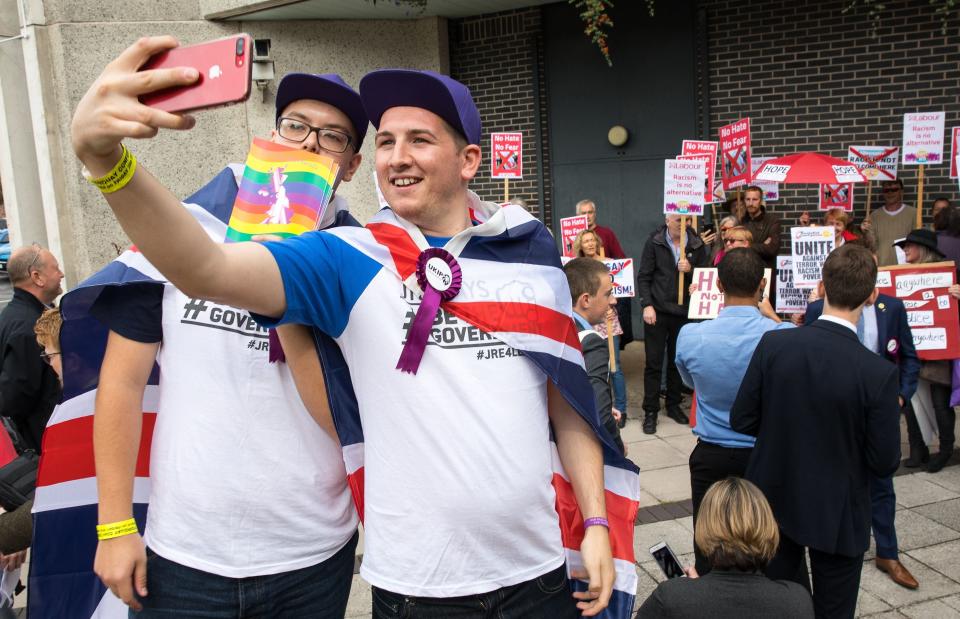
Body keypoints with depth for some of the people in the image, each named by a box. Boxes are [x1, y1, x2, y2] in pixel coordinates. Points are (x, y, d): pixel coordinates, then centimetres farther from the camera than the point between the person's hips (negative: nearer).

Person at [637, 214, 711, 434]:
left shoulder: (697, 245, 2)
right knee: (654, 363, 3)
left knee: (678, 361, 13)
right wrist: (647, 305, -11)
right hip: (657, 311, -2)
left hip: (684, 312, 2)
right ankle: (650, 411, 11)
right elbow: (644, 276, -4)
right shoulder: (654, 242, -3)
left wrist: (691, 269, -17)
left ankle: (673, 406, 28)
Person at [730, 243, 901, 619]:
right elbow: (885, 462, -15)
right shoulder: (879, 373, -22)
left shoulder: (773, 344, -16)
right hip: (837, 516, -2)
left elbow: (741, 420, -8)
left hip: (775, 500, 3)